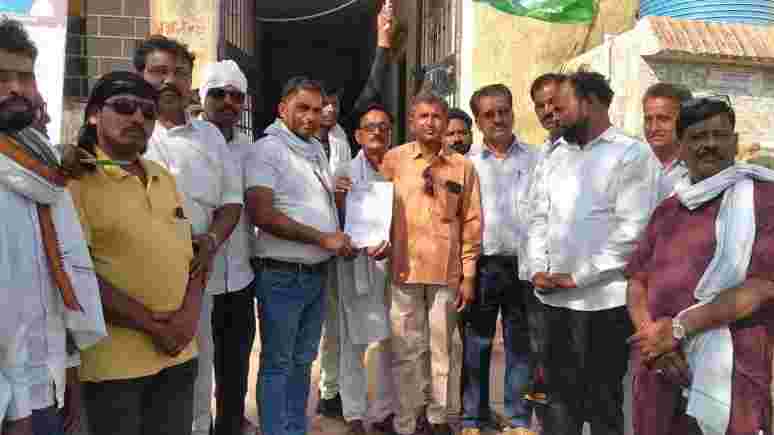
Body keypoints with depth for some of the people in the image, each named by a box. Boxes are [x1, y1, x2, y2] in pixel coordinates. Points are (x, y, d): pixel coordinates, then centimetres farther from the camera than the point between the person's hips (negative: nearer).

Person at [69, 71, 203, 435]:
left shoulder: (164, 178, 12)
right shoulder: (77, 178, -8)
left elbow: (192, 251, 12)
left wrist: (190, 311, -5)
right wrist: (152, 324, -14)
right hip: (113, 360, -6)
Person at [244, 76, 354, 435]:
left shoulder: (317, 149, 12)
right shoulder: (267, 149, -12)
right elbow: (261, 214, -23)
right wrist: (322, 238, -19)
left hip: (318, 273, 8)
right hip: (283, 275, -8)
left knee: (303, 361, 18)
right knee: (277, 365, 6)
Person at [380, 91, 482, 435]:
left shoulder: (463, 166, 4)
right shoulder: (393, 159, 1)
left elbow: (472, 221, 5)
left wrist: (469, 274, 3)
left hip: (447, 271, 1)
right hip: (404, 269, -1)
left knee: (443, 349, 12)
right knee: (406, 351, 8)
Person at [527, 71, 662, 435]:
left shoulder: (633, 154, -6)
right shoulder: (558, 155, 14)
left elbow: (632, 230, -14)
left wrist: (578, 277, -14)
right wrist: (538, 269, -2)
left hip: (603, 300, -5)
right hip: (554, 298, 6)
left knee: (602, 400, 9)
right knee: (559, 393, 16)